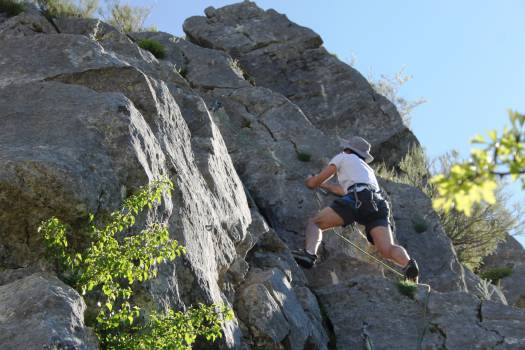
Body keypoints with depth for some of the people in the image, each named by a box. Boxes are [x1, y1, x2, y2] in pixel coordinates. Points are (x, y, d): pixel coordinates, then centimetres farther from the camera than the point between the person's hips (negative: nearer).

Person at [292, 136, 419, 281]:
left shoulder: (344, 157, 25)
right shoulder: (368, 169, 42)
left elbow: (314, 182, 24)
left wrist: (310, 181, 47)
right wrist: (323, 184, 63)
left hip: (358, 198, -5)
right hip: (379, 204, 5)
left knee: (314, 222, 2)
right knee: (387, 249, -12)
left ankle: (309, 253, -25)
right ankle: (408, 264, -41)